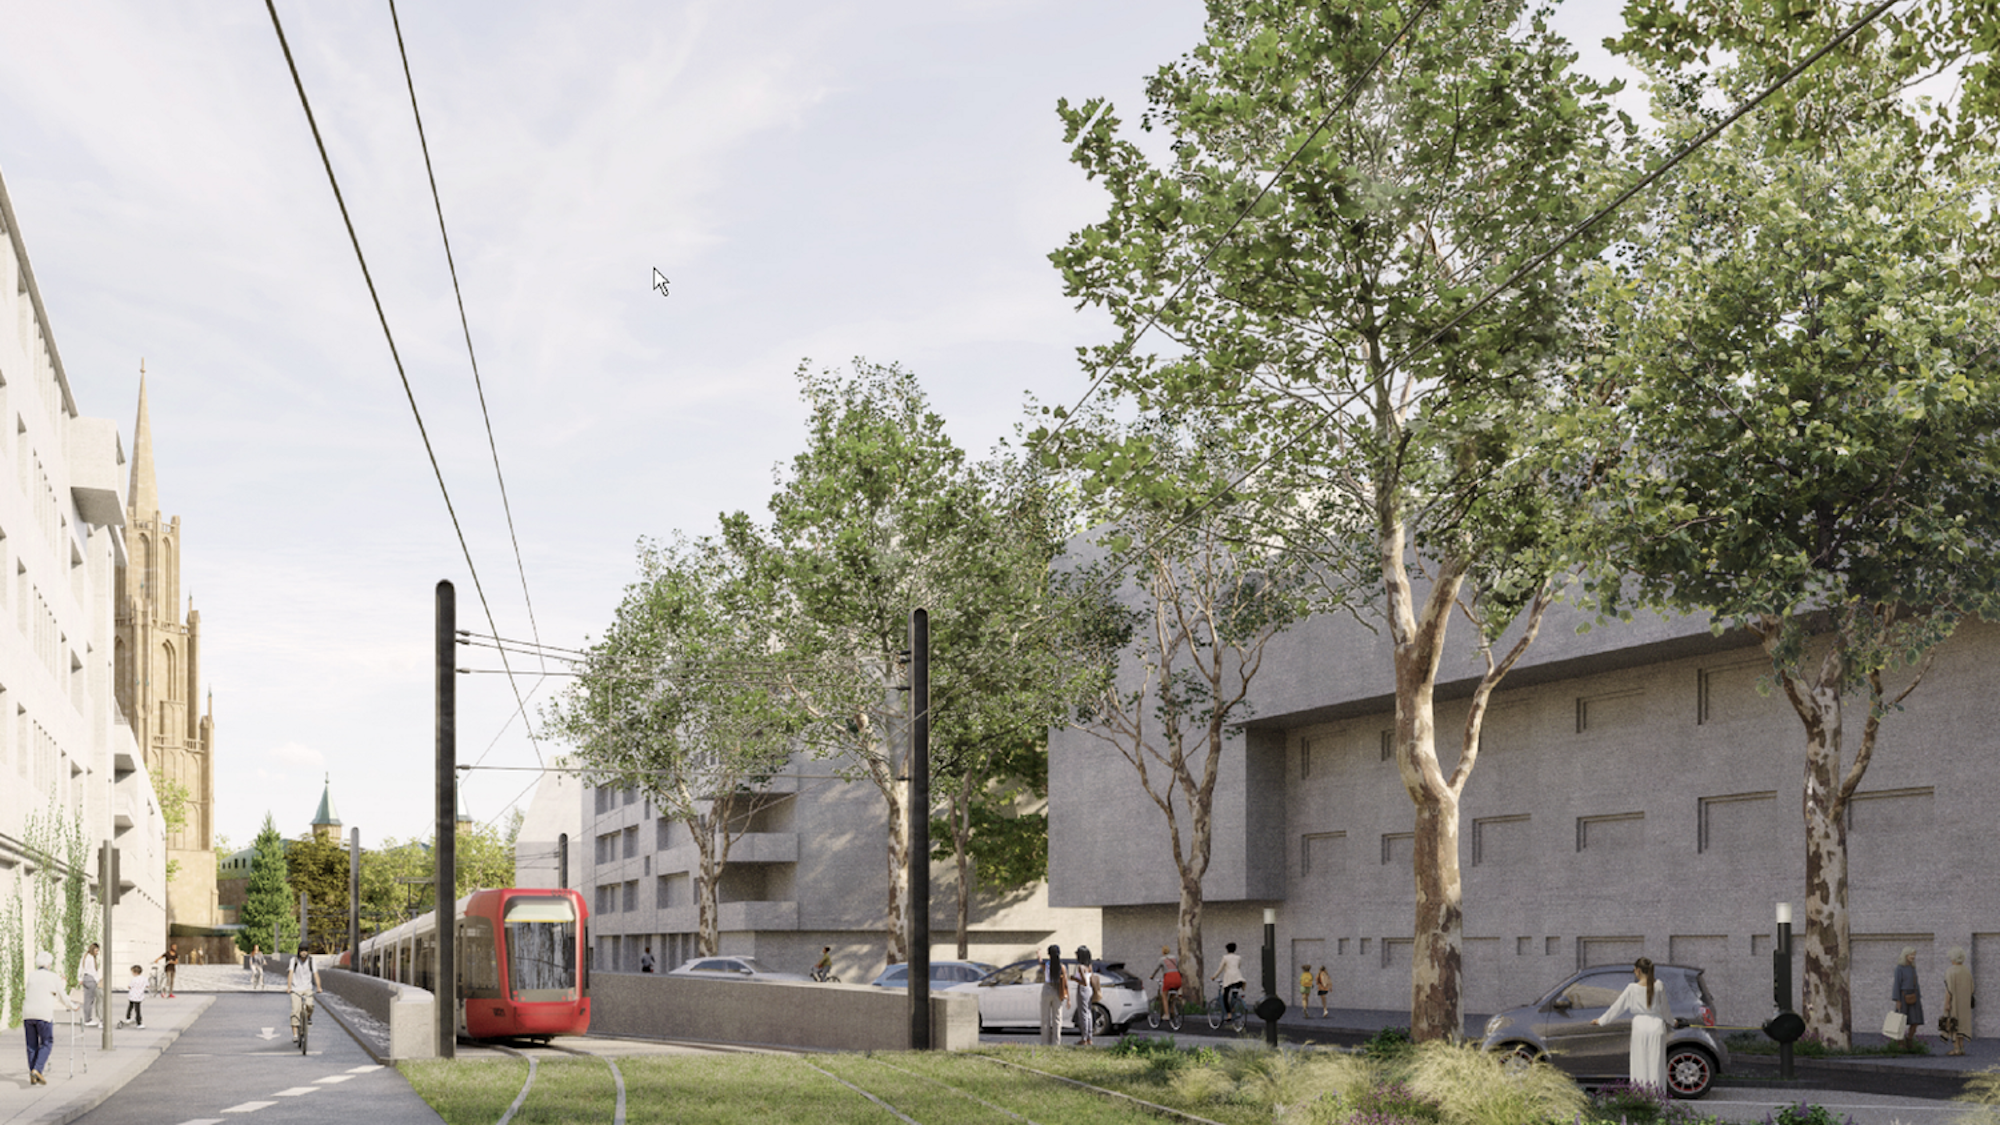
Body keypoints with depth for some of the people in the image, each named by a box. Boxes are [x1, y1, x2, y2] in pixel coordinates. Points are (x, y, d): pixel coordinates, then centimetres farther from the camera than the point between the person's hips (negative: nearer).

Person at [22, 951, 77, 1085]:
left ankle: (32, 1077, 7)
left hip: (28, 1013, 4)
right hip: (43, 1014, -4)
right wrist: (72, 1007, 28)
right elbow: (63, 997, 9)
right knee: (47, 1043, 4)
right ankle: (37, 1069, -15)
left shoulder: (31, 976, 13)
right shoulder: (54, 977, 1)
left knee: (32, 1045, 9)